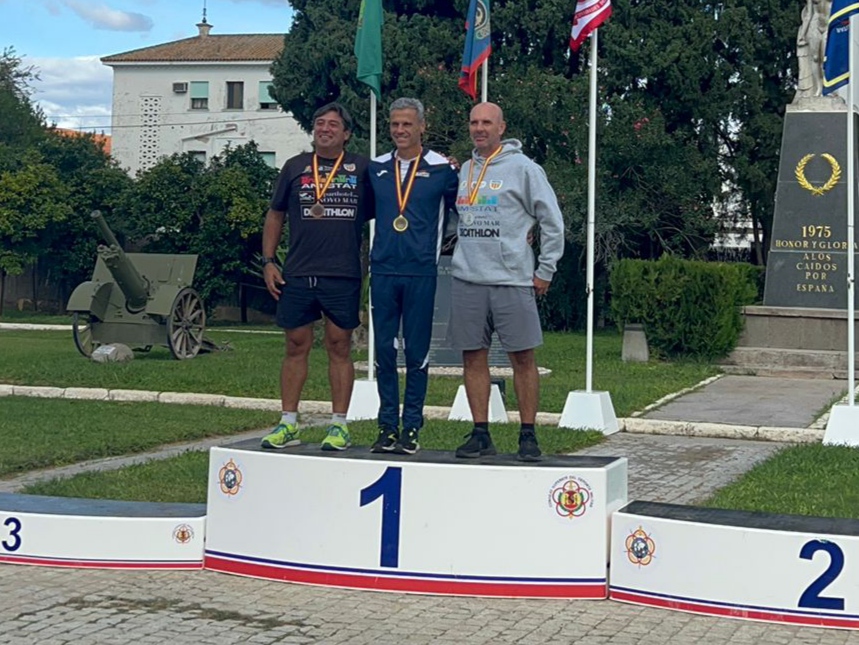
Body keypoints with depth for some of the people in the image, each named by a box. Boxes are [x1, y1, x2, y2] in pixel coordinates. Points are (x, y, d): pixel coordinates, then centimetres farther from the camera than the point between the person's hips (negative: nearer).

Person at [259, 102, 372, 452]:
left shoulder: (362, 169, 6)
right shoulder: (295, 167, 11)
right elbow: (275, 215, 14)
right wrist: (268, 261, 6)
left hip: (343, 275, -2)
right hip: (297, 274, 2)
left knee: (339, 347, 3)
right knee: (296, 347, 5)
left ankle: (339, 425, 9)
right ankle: (288, 423, 12)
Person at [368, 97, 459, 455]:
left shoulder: (441, 169, 0)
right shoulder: (376, 168, 11)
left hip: (421, 272, -3)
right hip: (383, 271, 3)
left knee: (417, 352, 1)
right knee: (384, 350, 5)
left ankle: (411, 428, 7)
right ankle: (387, 426, 13)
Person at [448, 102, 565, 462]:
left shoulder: (522, 168, -3)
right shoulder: (464, 171, 13)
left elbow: (552, 221, -2)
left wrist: (545, 271, -3)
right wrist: (462, 257, 16)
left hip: (512, 280, -5)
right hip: (467, 280, 5)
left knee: (523, 358, -1)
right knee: (473, 357, 6)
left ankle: (528, 435, 6)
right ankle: (481, 434, 13)